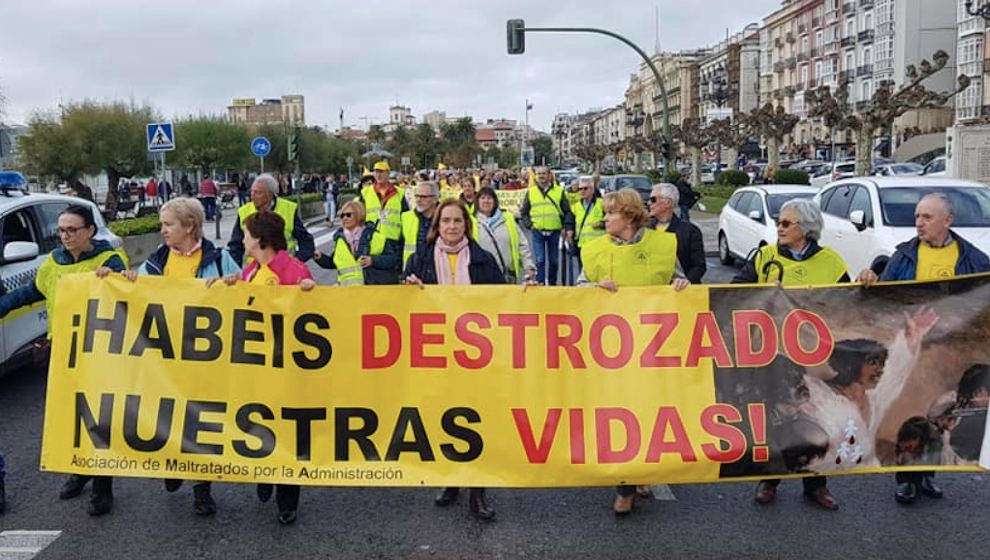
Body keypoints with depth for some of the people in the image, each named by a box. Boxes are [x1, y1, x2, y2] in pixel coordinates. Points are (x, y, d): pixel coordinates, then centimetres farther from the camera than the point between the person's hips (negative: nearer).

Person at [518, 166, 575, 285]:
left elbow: (567, 212, 5)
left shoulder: (559, 191, 5)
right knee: (539, 261, -6)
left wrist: (568, 228, -7)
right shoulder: (531, 192, 8)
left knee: (554, 261, 9)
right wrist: (529, 224, -1)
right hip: (537, 232, 0)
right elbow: (523, 212, 13)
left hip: (554, 232, 0)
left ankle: (552, 284, 23)